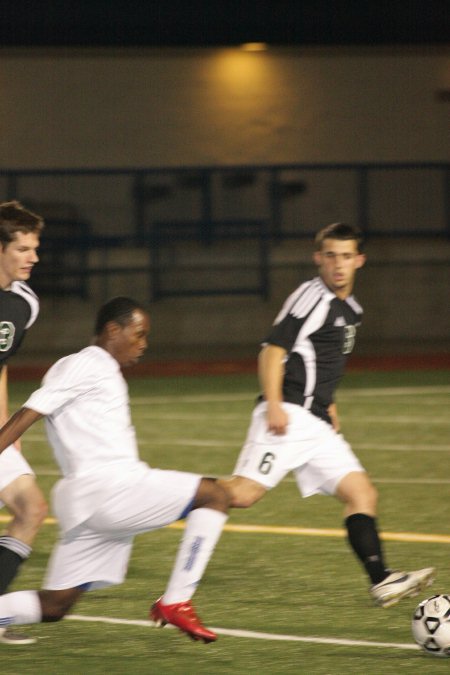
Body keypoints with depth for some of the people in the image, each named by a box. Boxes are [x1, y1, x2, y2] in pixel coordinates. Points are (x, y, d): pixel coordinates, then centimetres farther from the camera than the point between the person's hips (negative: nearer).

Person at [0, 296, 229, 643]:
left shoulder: (106, 374, 26)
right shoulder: (82, 365, -3)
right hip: (104, 487, -10)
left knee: (53, 606, 6)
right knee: (214, 495, -7)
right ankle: (176, 602, -10)